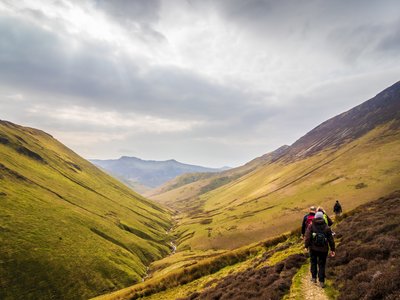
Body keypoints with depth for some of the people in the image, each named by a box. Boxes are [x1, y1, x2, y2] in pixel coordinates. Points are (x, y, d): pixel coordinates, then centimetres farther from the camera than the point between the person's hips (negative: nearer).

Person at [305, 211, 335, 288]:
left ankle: (314, 278, 26)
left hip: (313, 248, 0)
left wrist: (306, 246, -1)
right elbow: (331, 239, -1)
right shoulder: (326, 227, -4)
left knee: (313, 262, 21)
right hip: (323, 249, 0)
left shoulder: (311, 226, -9)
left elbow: (307, 237, -14)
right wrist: (332, 249, 8)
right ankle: (321, 281, 11)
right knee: (322, 265, 11)